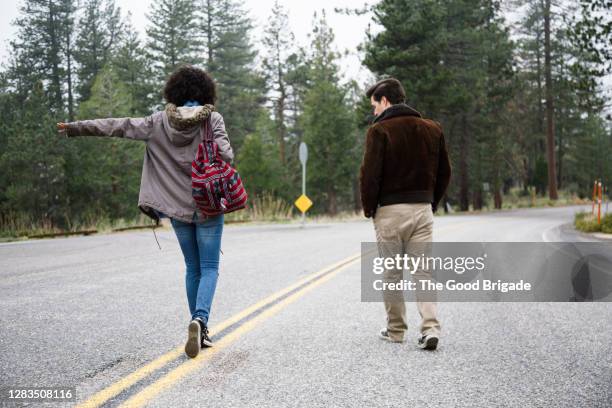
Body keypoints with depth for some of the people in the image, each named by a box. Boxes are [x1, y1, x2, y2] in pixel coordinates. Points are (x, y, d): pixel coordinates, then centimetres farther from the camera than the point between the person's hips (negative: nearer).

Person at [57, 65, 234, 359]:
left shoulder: (160, 122, 1)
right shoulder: (213, 120, -7)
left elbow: (119, 126, 1)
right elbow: (226, 157, -17)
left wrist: (75, 128, 7)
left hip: (177, 208, 3)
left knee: (192, 268, 16)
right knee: (209, 268, 2)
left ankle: (199, 329, 18)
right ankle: (200, 319, -22)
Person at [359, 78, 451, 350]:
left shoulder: (379, 130, -9)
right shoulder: (432, 129, 8)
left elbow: (370, 174, -14)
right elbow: (444, 173, 11)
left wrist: (369, 208, -1)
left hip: (390, 211, -4)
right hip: (423, 209, 4)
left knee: (391, 274, 8)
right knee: (423, 271, 5)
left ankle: (395, 330, 16)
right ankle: (430, 328, -8)